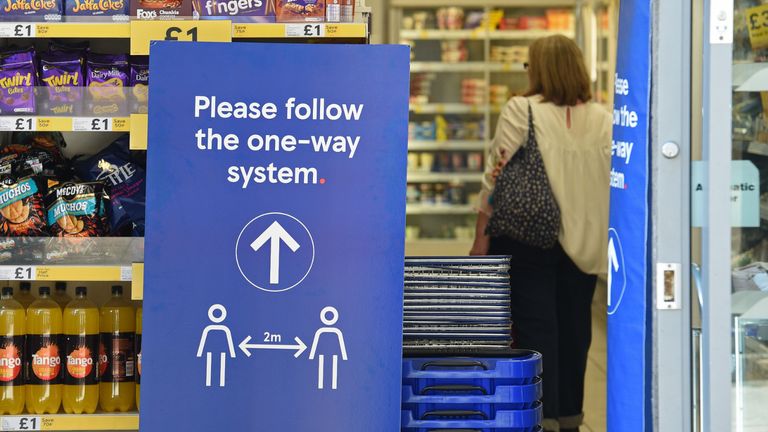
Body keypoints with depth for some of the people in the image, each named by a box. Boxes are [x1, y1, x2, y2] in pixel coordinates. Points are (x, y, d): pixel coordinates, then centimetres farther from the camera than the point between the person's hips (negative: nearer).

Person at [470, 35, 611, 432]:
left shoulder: (521, 110, -9)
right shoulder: (603, 118, 5)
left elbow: (499, 175, -11)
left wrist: (481, 236, -6)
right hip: (583, 241, 4)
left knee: (535, 328, 0)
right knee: (573, 328, 14)